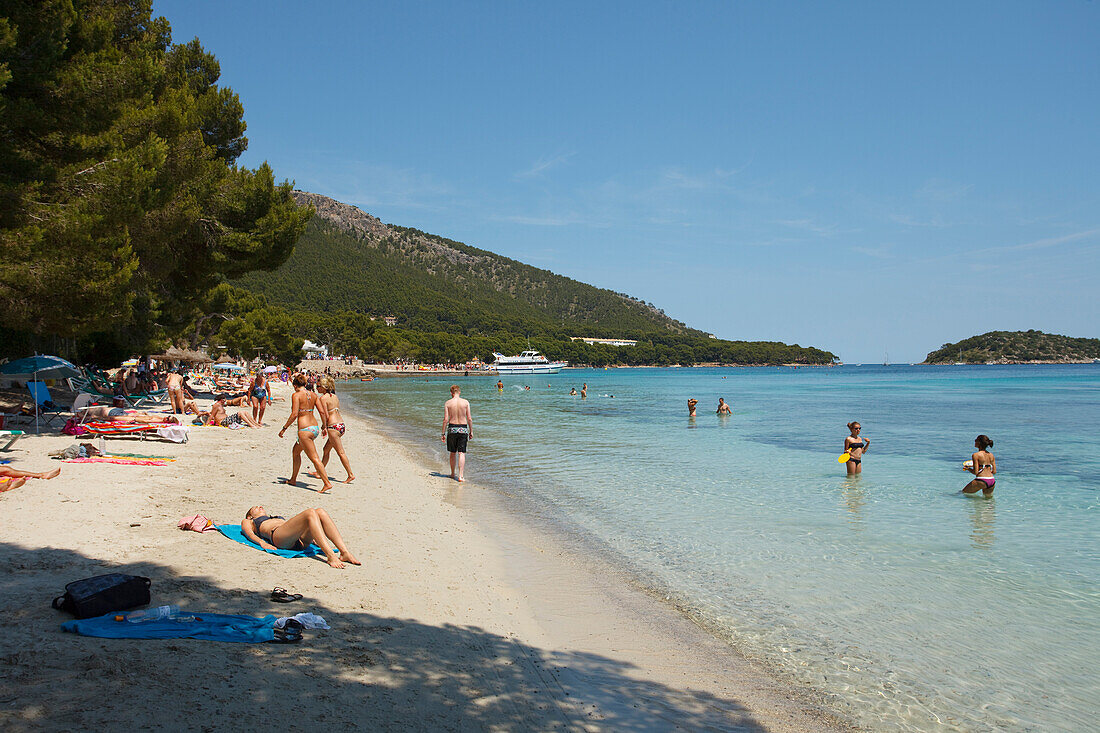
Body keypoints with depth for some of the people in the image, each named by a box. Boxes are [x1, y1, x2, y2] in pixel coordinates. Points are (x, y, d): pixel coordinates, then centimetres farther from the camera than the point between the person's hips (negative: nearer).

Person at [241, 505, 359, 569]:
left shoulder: (278, 518, 46)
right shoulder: (248, 522, 33)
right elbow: (249, 534, 12)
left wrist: (312, 537, 13)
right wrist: (262, 543, -11)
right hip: (277, 535, -5)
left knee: (320, 512, -24)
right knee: (310, 513, -29)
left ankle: (345, 552, -37)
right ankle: (330, 556, -46)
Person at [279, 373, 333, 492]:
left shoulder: (297, 395, -9)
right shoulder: (313, 395, 9)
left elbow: (294, 414, -16)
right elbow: (322, 412, 8)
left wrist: (284, 428, -8)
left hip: (305, 429, -8)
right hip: (315, 428, 8)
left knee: (314, 458, -6)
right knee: (295, 451, 25)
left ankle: (327, 483, -11)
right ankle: (293, 479, 34)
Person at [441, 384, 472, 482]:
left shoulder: (447, 403, -3)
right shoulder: (466, 402, -3)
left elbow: (446, 419, -5)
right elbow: (469, 418, -3)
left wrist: (443, 433, 0)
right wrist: (471, 431, 7)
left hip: (452, 428, 1)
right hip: (463, 429, -1)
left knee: (453, 453, 15)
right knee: (461, 453, -1)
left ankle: (453, 474, 27)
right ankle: (461, 476, -10)